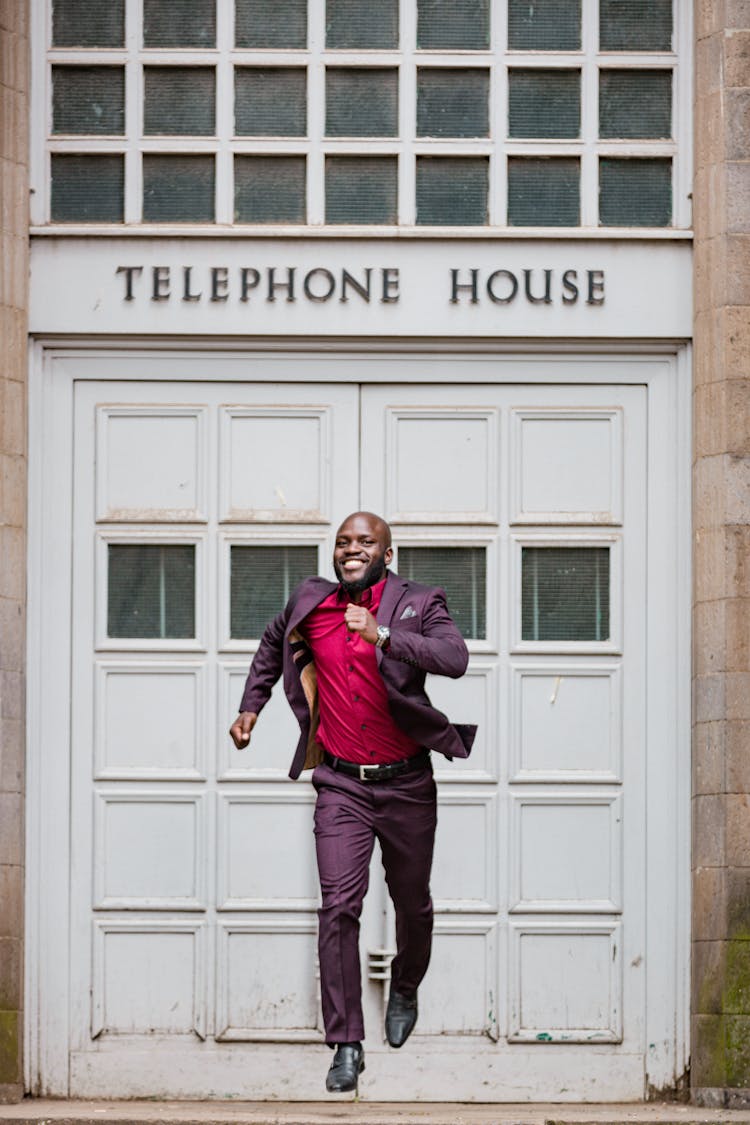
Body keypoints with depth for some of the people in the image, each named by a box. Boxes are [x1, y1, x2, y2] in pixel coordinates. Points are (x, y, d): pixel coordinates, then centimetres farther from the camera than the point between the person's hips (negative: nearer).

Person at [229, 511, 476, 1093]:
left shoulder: (420, 603, -6)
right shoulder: (309, 604, 4)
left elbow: (455, 658, -25)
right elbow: (273, 644, 27)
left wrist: (382, 635, -33)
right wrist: (250, 706, 22)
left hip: (406, 784, -1)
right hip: (342, 787, 1)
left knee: (412, 903, 15)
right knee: (339, 907, -12)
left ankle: (405, 990, 46)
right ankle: (346, 1044, -10)